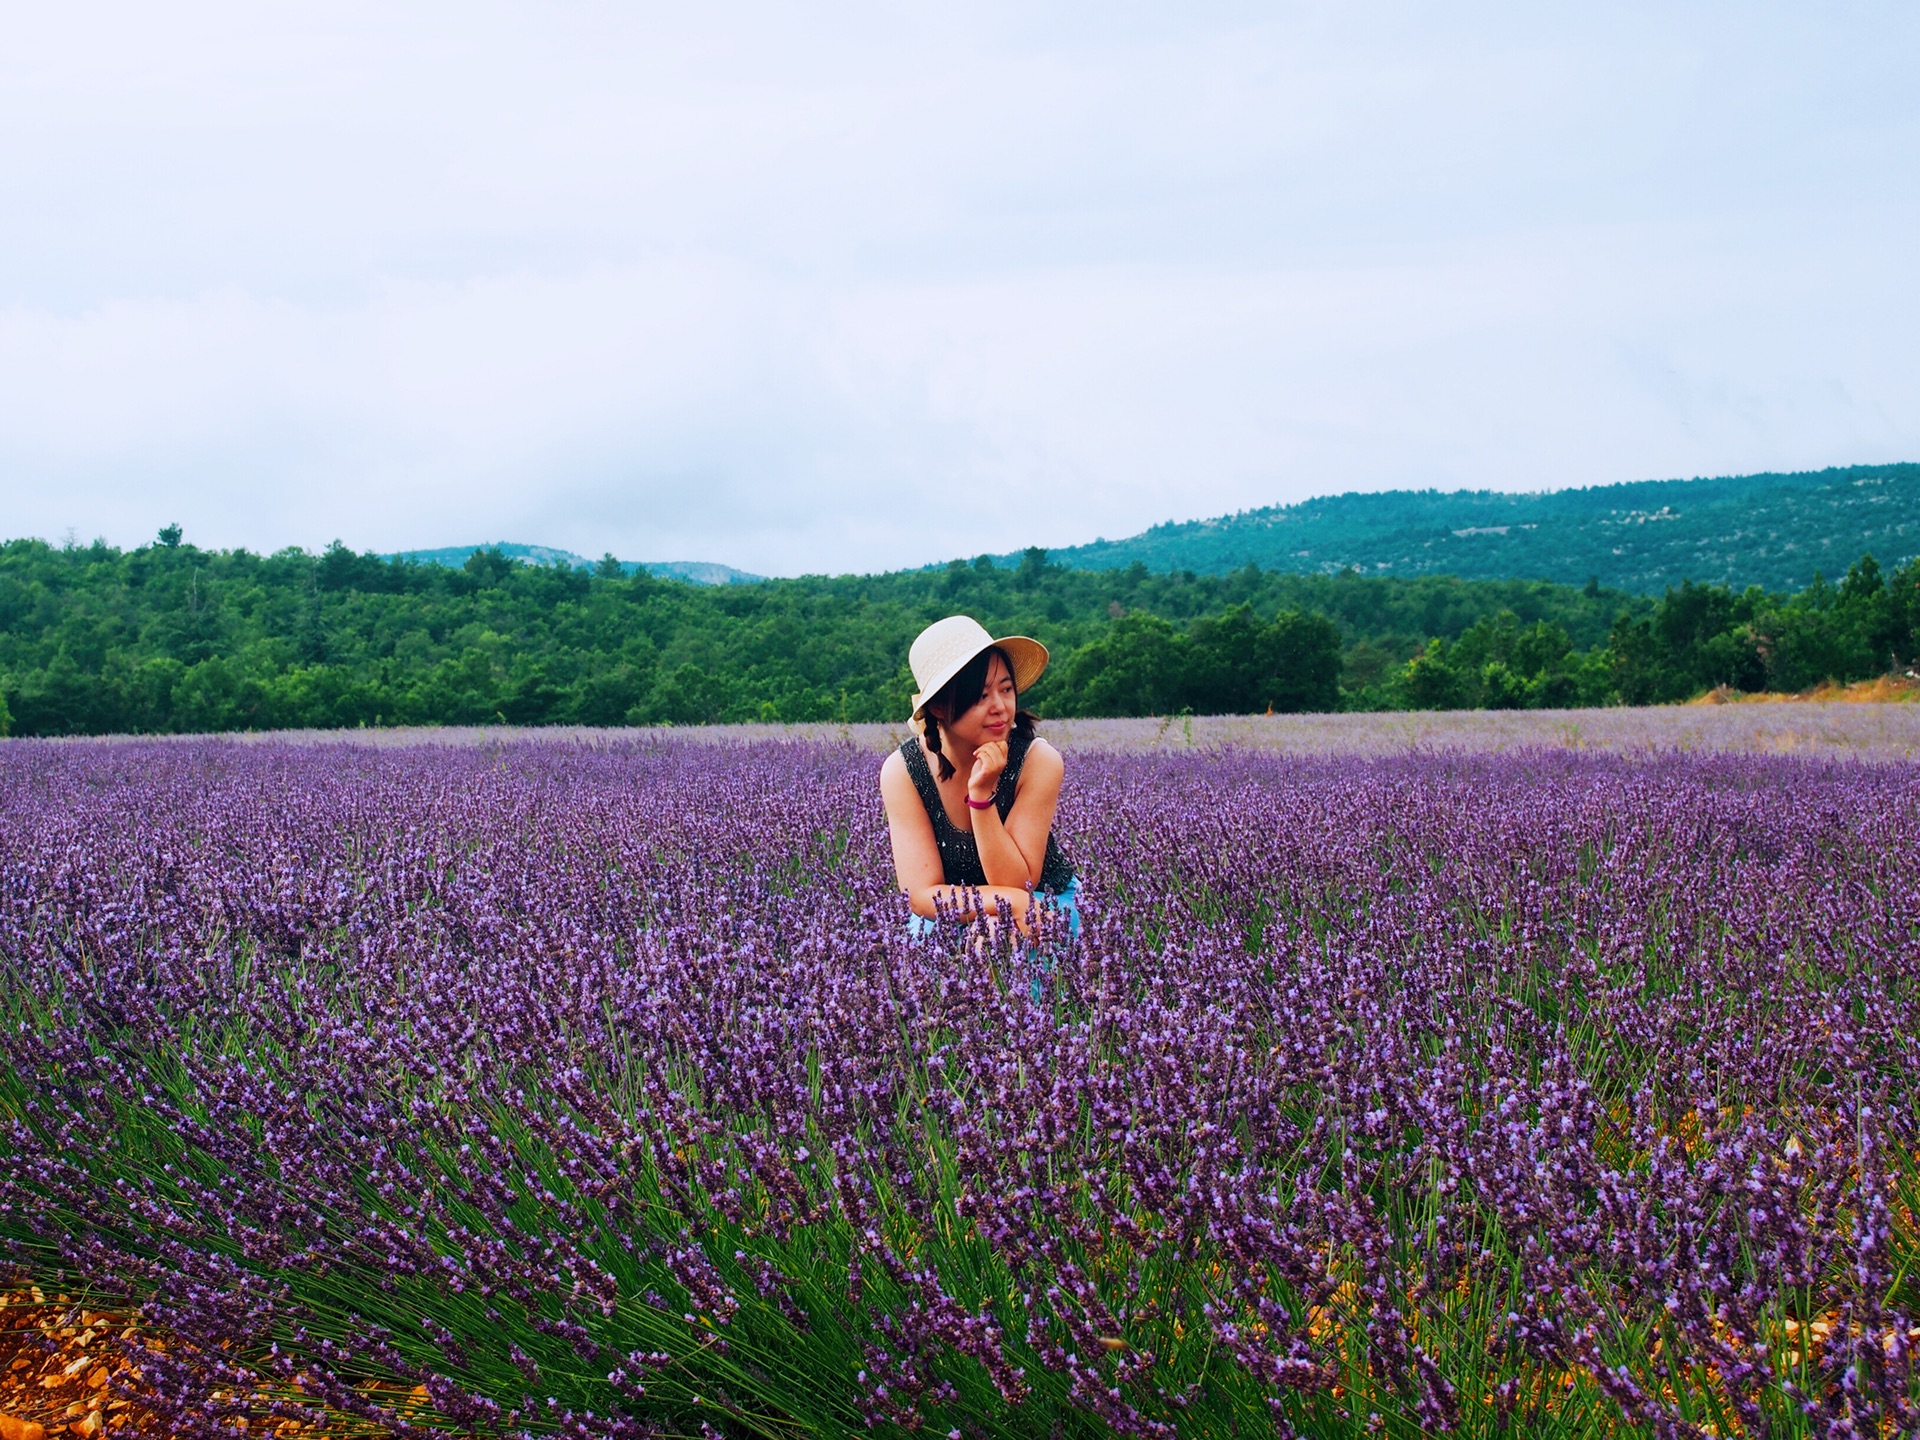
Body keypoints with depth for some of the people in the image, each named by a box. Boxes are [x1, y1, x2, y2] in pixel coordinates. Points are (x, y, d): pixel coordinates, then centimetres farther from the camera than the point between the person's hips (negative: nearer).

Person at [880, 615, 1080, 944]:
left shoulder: (1038, 761, -23)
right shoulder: (902, 770, -19)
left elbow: (1015, 883, -23)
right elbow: (923, 895, -22)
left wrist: (982, 794, -34)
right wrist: (1015, 902, -36)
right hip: (949, 917, 1)